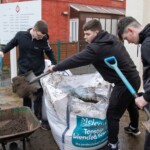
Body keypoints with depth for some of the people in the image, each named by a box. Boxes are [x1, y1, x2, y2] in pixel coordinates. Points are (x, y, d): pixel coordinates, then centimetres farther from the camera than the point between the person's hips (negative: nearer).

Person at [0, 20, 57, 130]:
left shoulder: (44, 40, -13)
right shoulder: (20, 35, -11)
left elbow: (49, 52, 3)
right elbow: (12, 43, 11)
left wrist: (55, 64, -4)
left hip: (38, 72, -1)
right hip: (24, 72, 1)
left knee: (38, 97, 5)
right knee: (26, 96, 12)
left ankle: (40, 119, 16)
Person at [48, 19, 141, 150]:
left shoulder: (96, 48, -22)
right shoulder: (112, 38, 6)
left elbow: (76, 60, -17)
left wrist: (55, 68, -5)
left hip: (124, 83, -10)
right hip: (134, 78, 10)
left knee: (112, 114, 1)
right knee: (130, 104, 31)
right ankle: (134, 128, 56)